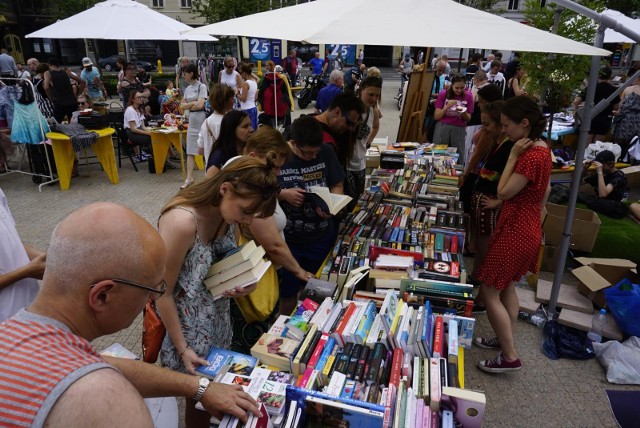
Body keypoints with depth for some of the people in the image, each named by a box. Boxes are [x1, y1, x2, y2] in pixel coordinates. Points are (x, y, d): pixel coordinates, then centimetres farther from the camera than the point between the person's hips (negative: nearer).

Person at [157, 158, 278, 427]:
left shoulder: (227, 211, -10)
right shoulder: (181, 222, -32)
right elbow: (163, 293, -22)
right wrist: (183, 348, -14)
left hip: (218, 318, 6)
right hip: (188, 325, -6)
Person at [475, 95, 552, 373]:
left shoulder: (531, 156, -25)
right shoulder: (541, 149, 6)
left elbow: (504, 192, -21)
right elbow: (545, 190, 16)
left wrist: (513, 155, -19)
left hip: (515, 231, -10)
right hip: (526, 227, 10)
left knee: (489, 292, -1)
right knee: (506, 287, 21)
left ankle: (510, 357, 10)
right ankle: (504, 340, 35)